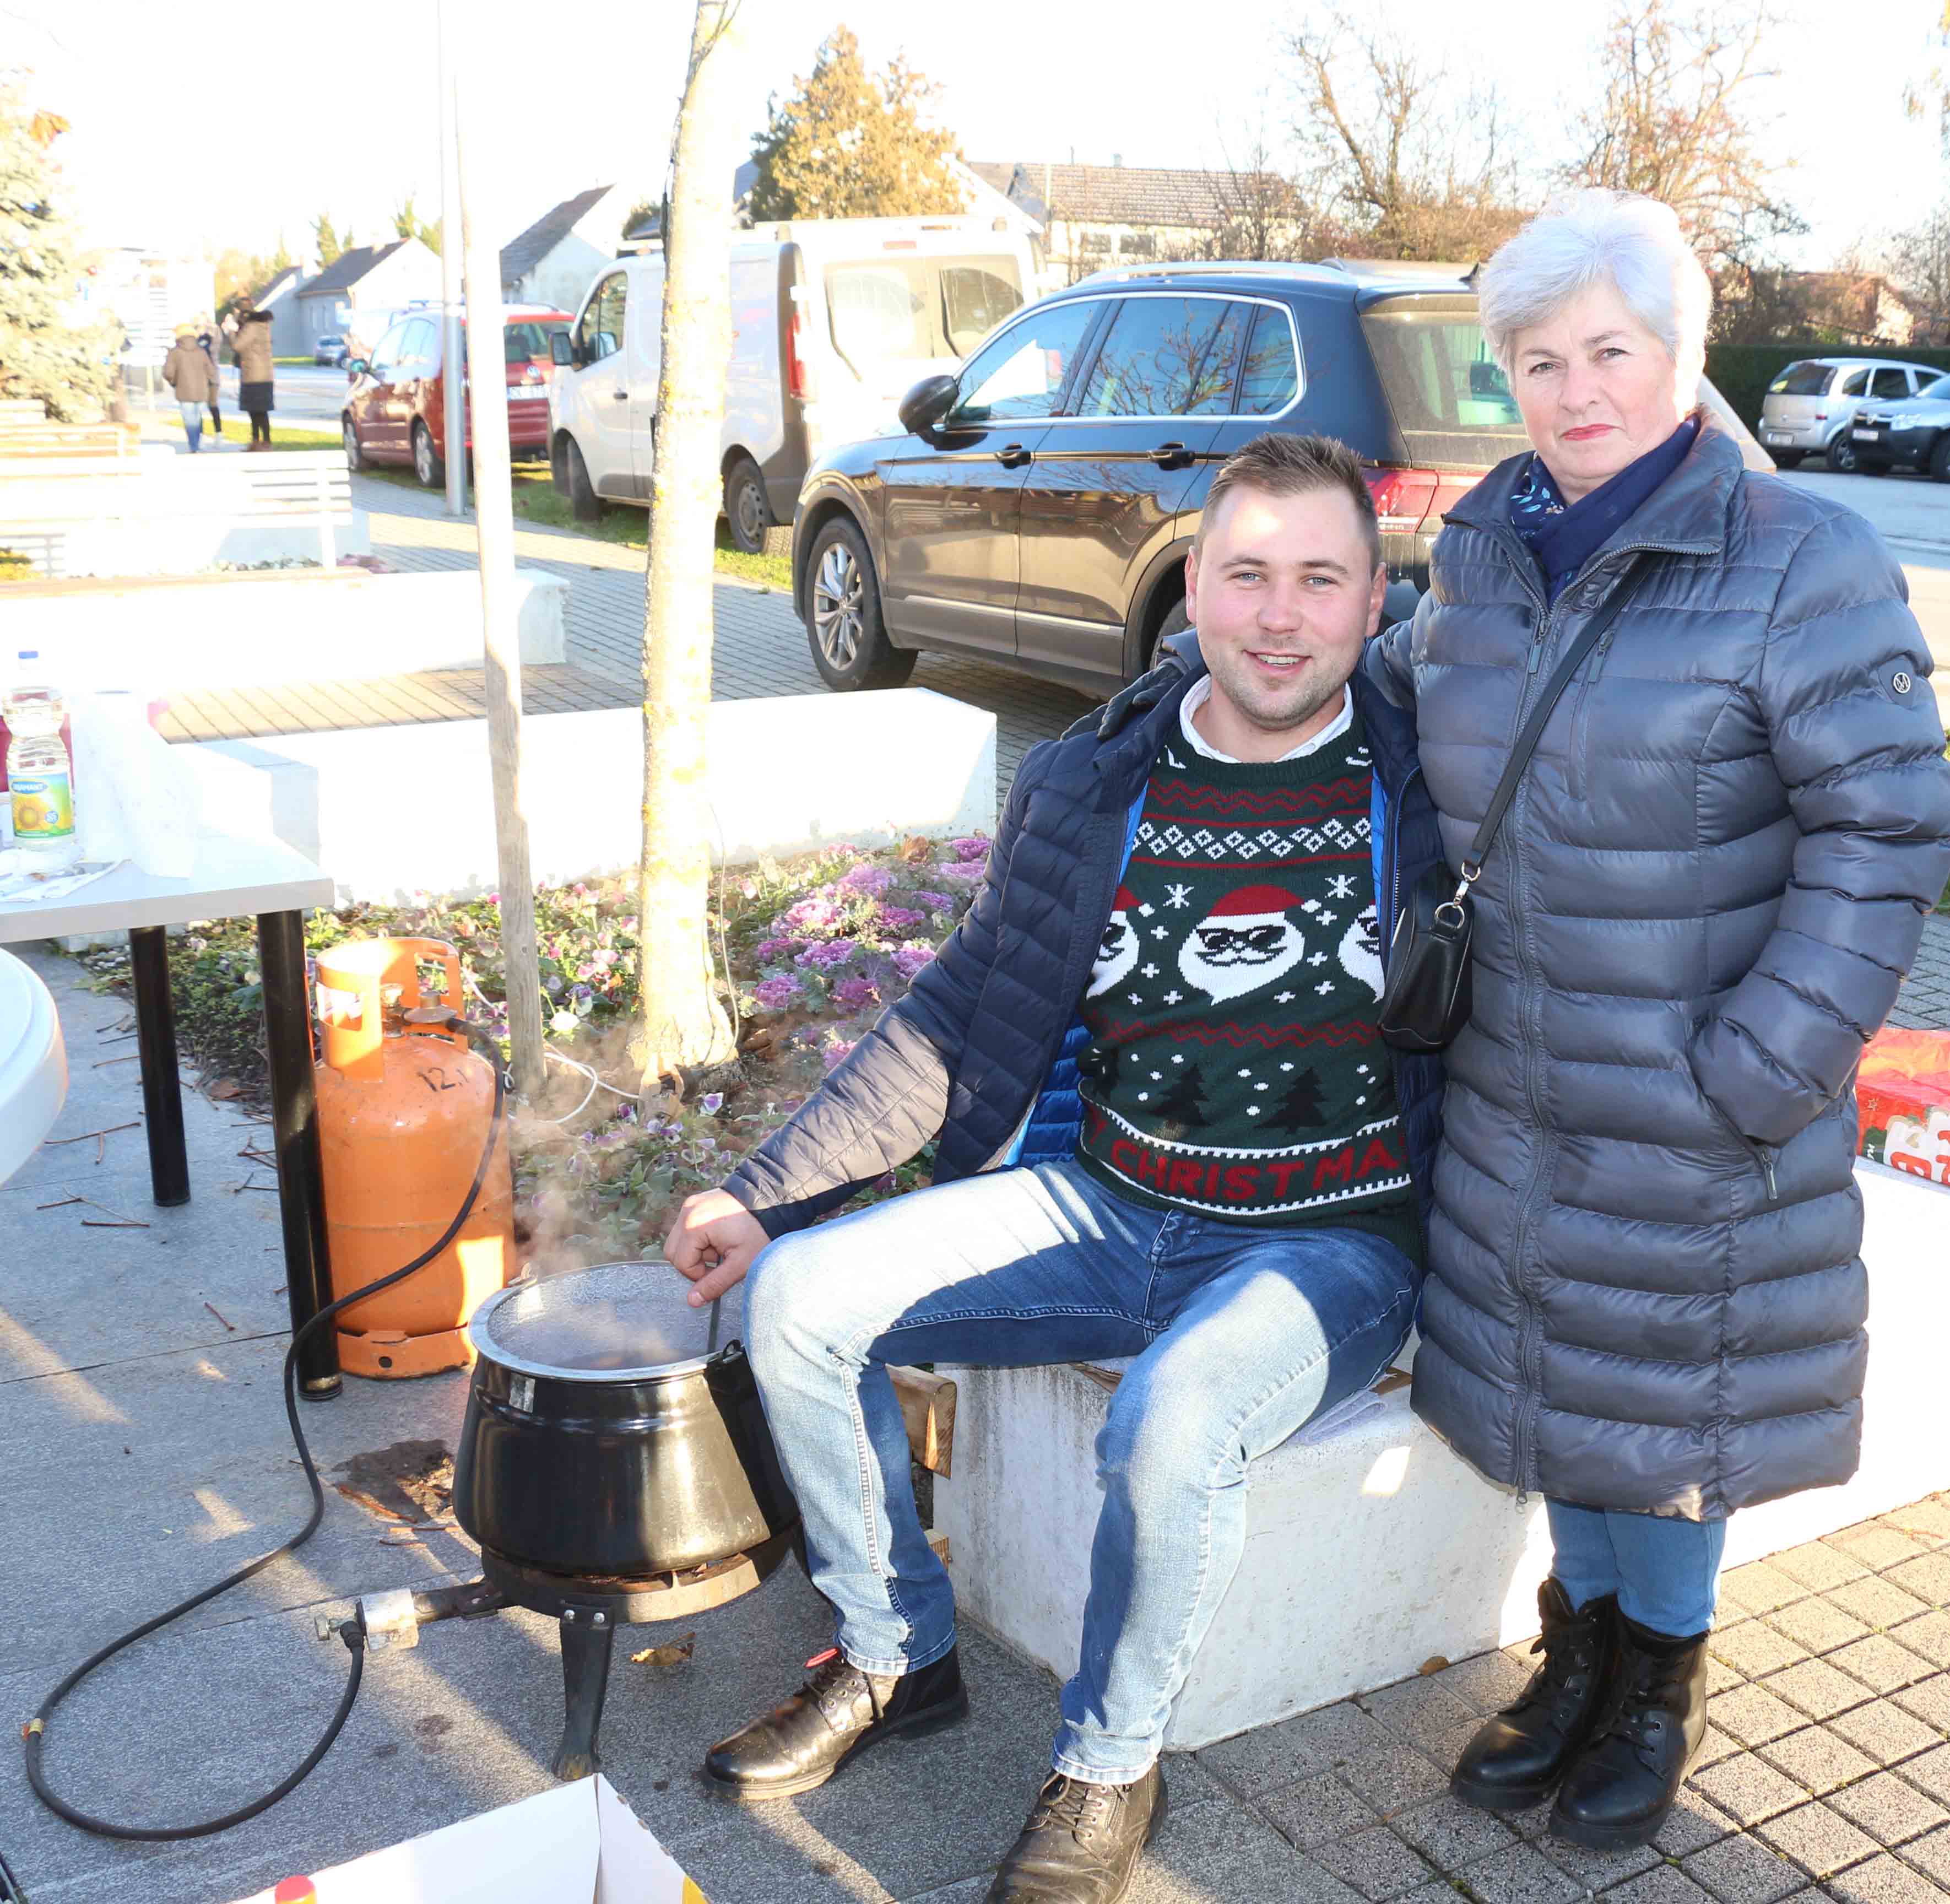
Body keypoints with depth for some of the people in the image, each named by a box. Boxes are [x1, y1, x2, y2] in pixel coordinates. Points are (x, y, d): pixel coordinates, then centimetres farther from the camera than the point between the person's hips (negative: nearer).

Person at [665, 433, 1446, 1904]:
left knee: (1176, 1421, -35)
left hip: (1331, 1247, -4)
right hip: (1103, 1207, 4)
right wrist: (766, 1196, 1)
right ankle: (896, 1659, 13)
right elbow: (961, 1024, 6)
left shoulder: (1435, 781, -6)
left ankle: (1110, 1769, -4)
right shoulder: (1090, 788, 2)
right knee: (801, 1296, -10)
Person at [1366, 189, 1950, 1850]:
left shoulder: (1801, 562, -14)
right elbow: (1398, 693, 25)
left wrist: (1760, 1064, -19)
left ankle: (1664, 1676, 36)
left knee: (1669, 1381, 10)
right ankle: (1585, 1638, 40)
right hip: (1515, 1085, 5)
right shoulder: (1487, 550, 4)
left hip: (1693, 1107, -5)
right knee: (1548, 1366, 17)